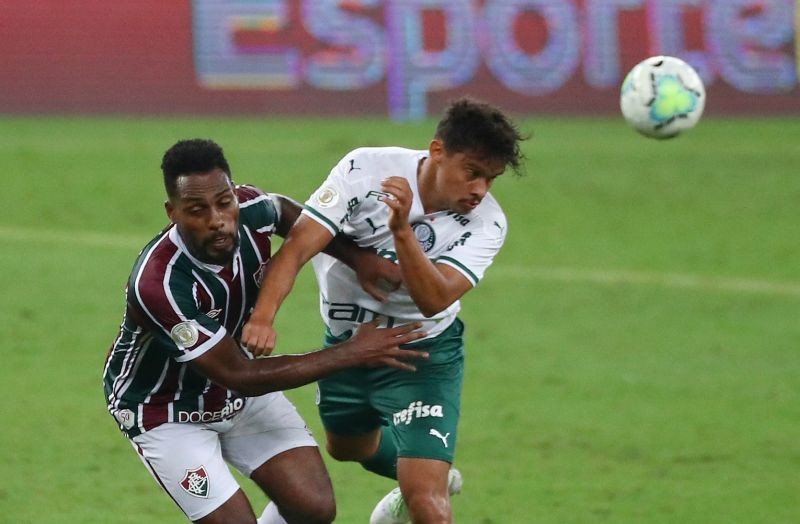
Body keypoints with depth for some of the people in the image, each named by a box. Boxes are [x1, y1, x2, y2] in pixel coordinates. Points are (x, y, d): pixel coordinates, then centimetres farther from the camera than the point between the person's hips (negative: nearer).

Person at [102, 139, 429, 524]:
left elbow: (288, 213, 8)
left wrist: (357, 256, -10)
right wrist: (353, 354, -26)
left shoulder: (251, 210, -21)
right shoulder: (158, 285, -39)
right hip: (167, 412, -6)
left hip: (240, 391, 6)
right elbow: (239, 376, -31)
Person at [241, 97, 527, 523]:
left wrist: (402, 230, -49)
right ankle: (435, 476, 61)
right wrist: (263, 316, -45)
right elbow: (297, 246, -29)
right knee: (346, 446, 31)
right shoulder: (365, 170, -23)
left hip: (423, 356, -3)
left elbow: (434, 300, -35)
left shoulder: (486, 222, -23)